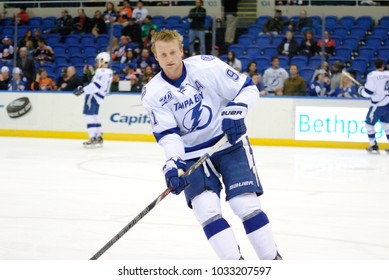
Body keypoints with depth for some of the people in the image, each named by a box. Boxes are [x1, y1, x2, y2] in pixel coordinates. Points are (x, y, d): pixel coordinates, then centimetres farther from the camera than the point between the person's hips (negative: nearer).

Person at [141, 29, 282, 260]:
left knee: (245, 204, -12)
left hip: (229, 142, -2)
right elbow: (167, 134, -11)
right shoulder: (153, 93, -7)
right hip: (192, 154, 2)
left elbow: (248, 88, -8)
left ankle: (273, 260, 2)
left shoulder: (207, 66, -14)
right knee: (205, 207, -15)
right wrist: (173, 162, -28)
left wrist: (235, 111, -25)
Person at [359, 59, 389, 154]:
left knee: (369, 123, 10)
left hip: (379, 105, -6)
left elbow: (368, 92, -14)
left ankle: (374, 146, 9)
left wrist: (361, 90, 5)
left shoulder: (372, 75, -14)